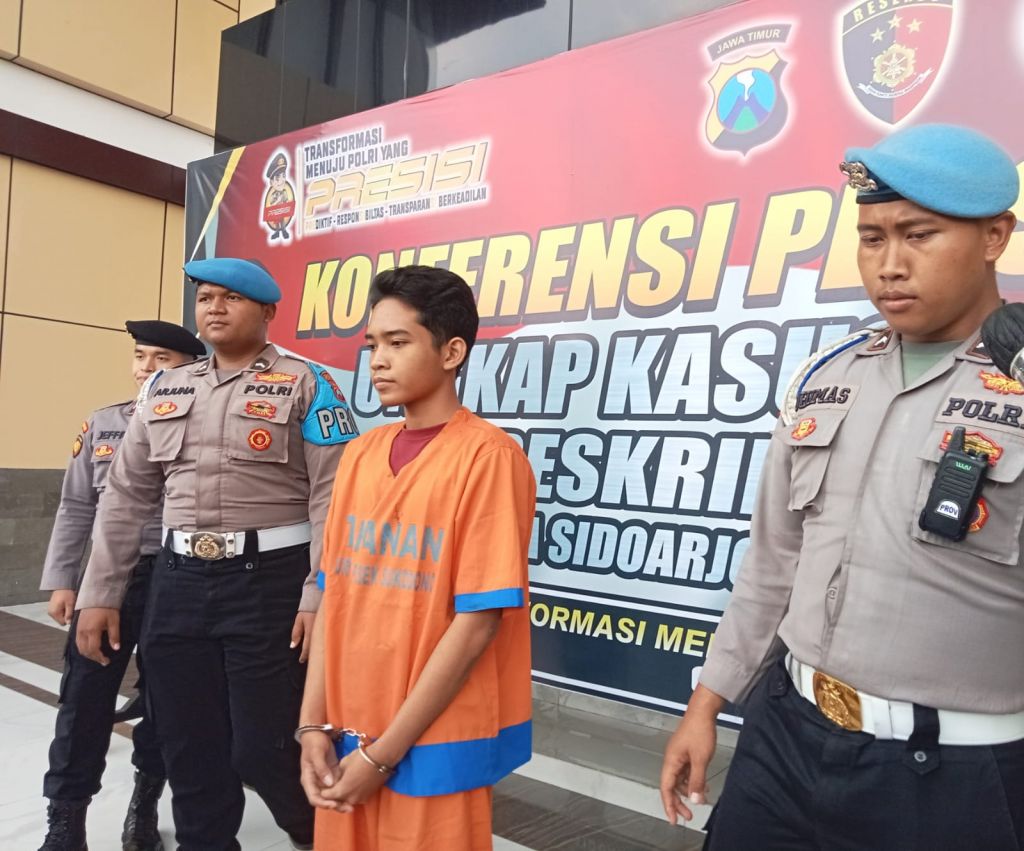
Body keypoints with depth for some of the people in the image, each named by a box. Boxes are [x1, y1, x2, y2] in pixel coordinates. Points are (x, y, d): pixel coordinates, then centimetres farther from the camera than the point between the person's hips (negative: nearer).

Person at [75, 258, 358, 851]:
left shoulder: (307, 386, -4)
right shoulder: (165, 390, 13)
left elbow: (332, 501, -11)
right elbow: (126, 497, 15)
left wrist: (319, 599, -18)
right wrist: (100, 595, 12)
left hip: (271, 581, -5)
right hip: (181, 581, 5)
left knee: (263, 749, 0)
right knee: (190, 754, 13)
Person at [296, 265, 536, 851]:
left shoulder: (488, 455, -15)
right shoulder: (360, 455, 5)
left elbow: (478, 622, -16)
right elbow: (336, 596, 7)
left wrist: (384, 752, -13)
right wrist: (314, 724, 0)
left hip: (436, 744, -5)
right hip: (348, 737, 6)